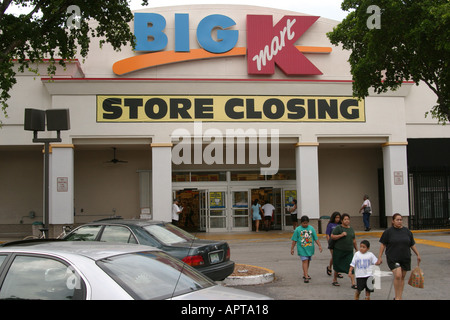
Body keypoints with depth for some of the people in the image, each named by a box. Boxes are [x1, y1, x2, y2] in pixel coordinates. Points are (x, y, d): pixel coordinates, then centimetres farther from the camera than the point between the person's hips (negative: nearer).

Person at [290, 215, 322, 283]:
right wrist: (292, 248, 1)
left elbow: (316, 238, 6)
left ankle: (305, 274, 31)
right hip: (302, 248, -4)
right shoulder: (298, 229, -4)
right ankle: (306, 276, -13)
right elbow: (294, 240, 0)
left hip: (310, 248, 4)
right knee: (305, 261, -11)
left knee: (308, 261, 14)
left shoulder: (311, 228, 2)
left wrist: (319, 246, 0)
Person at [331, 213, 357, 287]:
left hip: (349, 251, 4)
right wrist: (341, 235, -21)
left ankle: (353, 283, -6)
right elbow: (332, 236, -12)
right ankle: (334, 280, 28)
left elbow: (353, 240, 21)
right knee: (338, 266, 9)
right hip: (339, 250, -4)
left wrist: (356, 249, 24)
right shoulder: (338, 228, -6)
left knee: (350, 267, -5)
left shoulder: (351, 229, 12)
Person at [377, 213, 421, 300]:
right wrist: (379, 257, -4)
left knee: (402, 277, 7)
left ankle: (399, 297, 18)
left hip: (405, 258, 4)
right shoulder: (388, 231, -3)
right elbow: (383, 245, -1)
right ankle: (397, 297, -6)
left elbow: (412, 245, 15)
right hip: (393, 259, -4)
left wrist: (418, 255, 13)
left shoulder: (407, 231, 7)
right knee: (398, 276, -17)